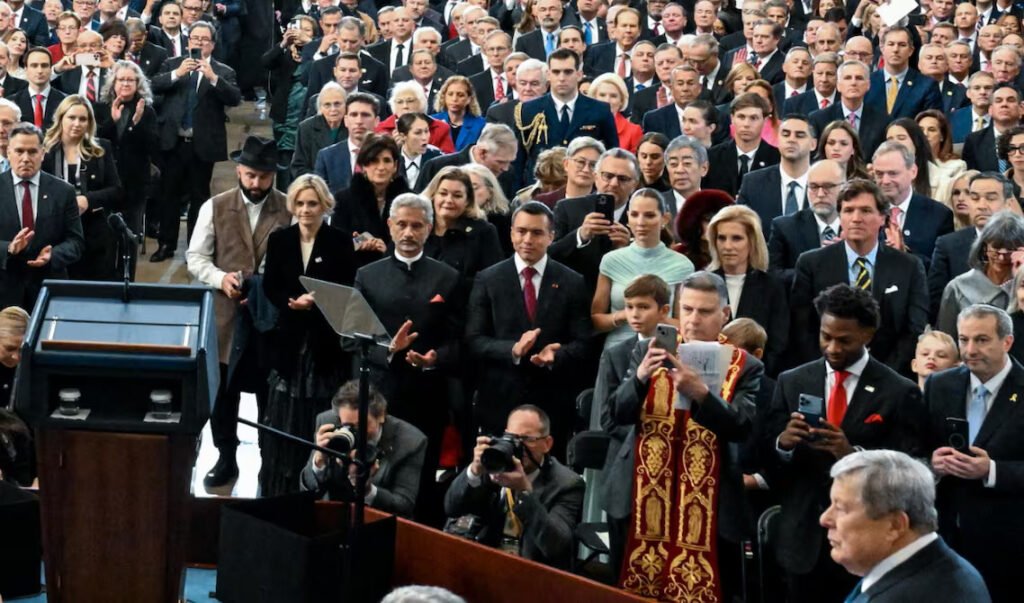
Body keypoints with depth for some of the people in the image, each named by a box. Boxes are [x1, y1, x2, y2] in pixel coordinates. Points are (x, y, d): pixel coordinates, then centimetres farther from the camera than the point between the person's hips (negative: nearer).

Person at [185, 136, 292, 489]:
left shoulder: (290, 209, -3)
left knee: (270, 390, 7)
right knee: (223, 390, 11)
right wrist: (221, 278, -16)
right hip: (226, 314, 2)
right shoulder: (215, 207, 2)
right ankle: (226, 459, 27)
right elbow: (196, 257, 2)